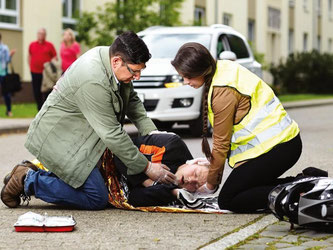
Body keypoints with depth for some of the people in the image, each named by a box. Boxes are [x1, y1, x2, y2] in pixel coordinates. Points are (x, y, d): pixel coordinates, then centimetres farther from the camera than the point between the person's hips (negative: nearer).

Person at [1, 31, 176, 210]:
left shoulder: (111, 56, -3)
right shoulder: (93, 81, -31)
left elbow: (131, 100, 13)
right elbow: (111, 134, -27)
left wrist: (151, 131, 0)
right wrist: (147, 168, -21)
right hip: (59, 139, -10)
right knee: (97, 199, -13)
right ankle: (28, 181, -3)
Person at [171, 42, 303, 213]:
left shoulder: (223, 92, -20)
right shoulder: (223, 69, 9)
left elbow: (221, 143, -11)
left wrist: (210, 185, 0)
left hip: (276, 147, -10)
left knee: (227, 201, -6)